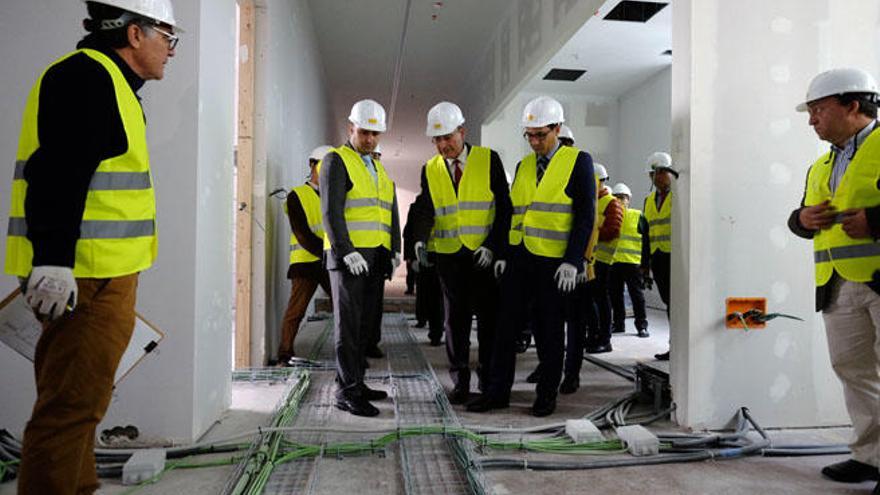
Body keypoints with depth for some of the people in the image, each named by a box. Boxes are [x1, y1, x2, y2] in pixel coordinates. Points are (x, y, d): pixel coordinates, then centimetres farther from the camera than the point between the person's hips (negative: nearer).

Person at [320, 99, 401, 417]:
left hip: (375, 258, 7)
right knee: (348, 323, -6)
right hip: (348, 255, -7)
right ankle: (347, 391, -2)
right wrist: (347, 251, -20)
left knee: (365, 323, 9)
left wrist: (394, 251, 9)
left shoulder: (380, 169, 22)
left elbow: (391, 214, 20)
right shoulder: (337, 161, -1)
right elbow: (331, 211, -12)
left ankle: (354, 382, 18)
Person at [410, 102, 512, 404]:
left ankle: (489, 380, 20)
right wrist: (421, 240, -21)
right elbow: (425, 210, -1)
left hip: (485, 254, -2)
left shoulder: (489, 160, -1)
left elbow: (503, 207, -3)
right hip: (448, 254, 2)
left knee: (488, 317, 5)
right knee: (455, 318, 6)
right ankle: (460, 382, 16)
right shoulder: (430, 170, 7)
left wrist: (492, 245, -12)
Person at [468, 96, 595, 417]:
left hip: (554, 262, -5)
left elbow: (585, 215, -7)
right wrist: (503, 254, 9)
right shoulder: (523, 165, 13)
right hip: (519, 258, 5)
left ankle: (547, 395, 22)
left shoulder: (578, 161, -2)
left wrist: (572, 261, -14)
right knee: (506, 325, 6)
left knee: (549, 330, 7)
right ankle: (497, 391, 16)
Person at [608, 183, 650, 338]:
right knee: (615, 295, 9)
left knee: (636, 294, 0)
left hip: (632, 262, -3)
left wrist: (644, 264, -2)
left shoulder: (638, 216, 4)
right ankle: (619, 324, 21)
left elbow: (645, 241, 3)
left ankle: (641, 325, 9)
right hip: (612, 262, 4)